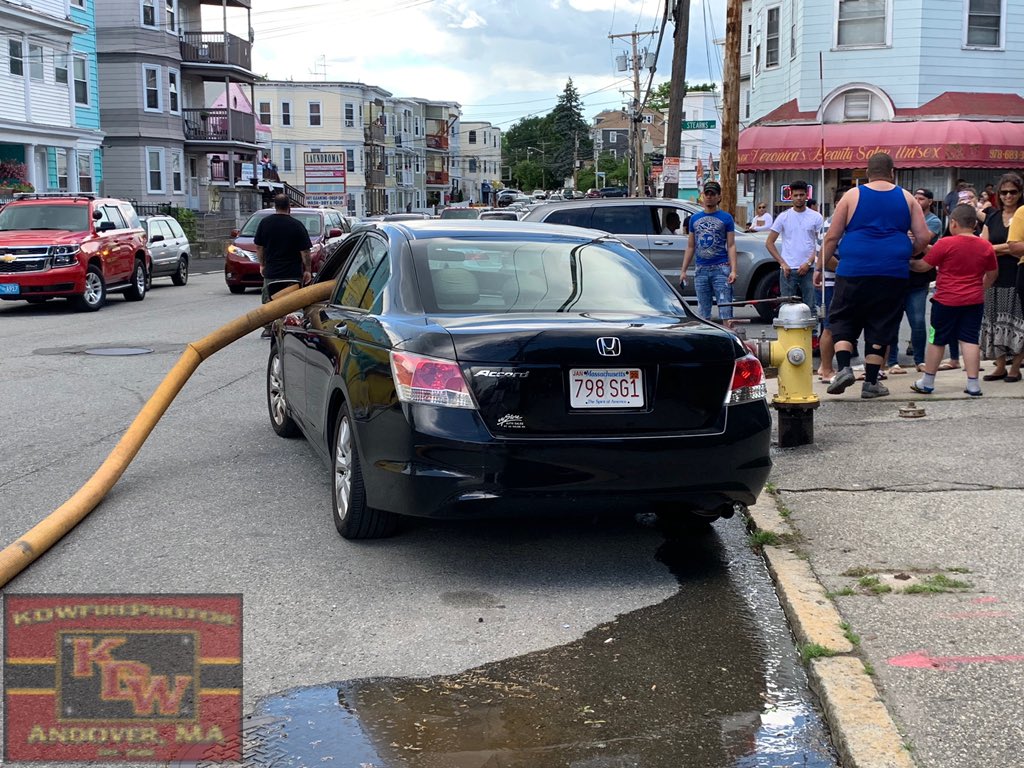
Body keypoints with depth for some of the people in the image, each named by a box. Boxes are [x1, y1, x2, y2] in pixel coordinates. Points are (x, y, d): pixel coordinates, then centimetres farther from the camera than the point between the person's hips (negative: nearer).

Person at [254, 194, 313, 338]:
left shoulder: (265, 222, 1)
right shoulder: (296, 225, -7)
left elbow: (258, 247, 7)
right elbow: (305, 251, -8)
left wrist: (262, 264, 19)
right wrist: (307, 270, 1)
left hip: (271, 272, 2)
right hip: (293, 272, -2)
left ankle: (269, 329, 11)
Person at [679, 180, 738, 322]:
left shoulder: (726, 218, 4)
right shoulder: (695, 218, 14)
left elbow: (731, 246, 0)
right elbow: (690, 247, 17)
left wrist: (733, 270, -11)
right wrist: (683, 271, 10)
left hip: (721, 269, -4)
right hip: (701, 270, 4)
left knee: (725, 310, -9)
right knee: (702, 312, 8)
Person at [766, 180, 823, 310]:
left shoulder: (816, 217, 5)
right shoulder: (784, 217, 6)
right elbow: (769, 243, 6)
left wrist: (809, 263, -9)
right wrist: (782, 263, -3)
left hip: (808, 269, 0)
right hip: (788, 270, 0)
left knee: (810, 307, -1)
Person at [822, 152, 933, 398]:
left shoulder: (852, 195, 4)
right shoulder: (906, 198, 8)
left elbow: (831, 237, 3)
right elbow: (924, 237, 7)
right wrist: (907, 252, 26)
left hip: (854, 270, -1)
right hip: (893, 273, 1)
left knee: (842, 318, 12)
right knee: (881, 325, 9)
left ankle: (844, 367, -6)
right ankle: (871, 382, 12)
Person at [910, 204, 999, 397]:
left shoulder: (945, 244, -13)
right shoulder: (986, 246, 2)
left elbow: (923, 266, -6)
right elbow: (992, 274, 14)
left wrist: (908, 263, 13)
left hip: (946, 301, -3)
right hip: (974, 301, 3)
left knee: (936, 340, 7)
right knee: (970, 340, 5)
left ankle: (927, 382, 16)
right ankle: (973, 384, 2)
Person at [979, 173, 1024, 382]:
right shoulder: (992, 218, 13)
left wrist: (995, 248, -7)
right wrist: (1007, 249, -8)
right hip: (995, 279, 5)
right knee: (995, 322, 6)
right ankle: (1000, 367, 15)